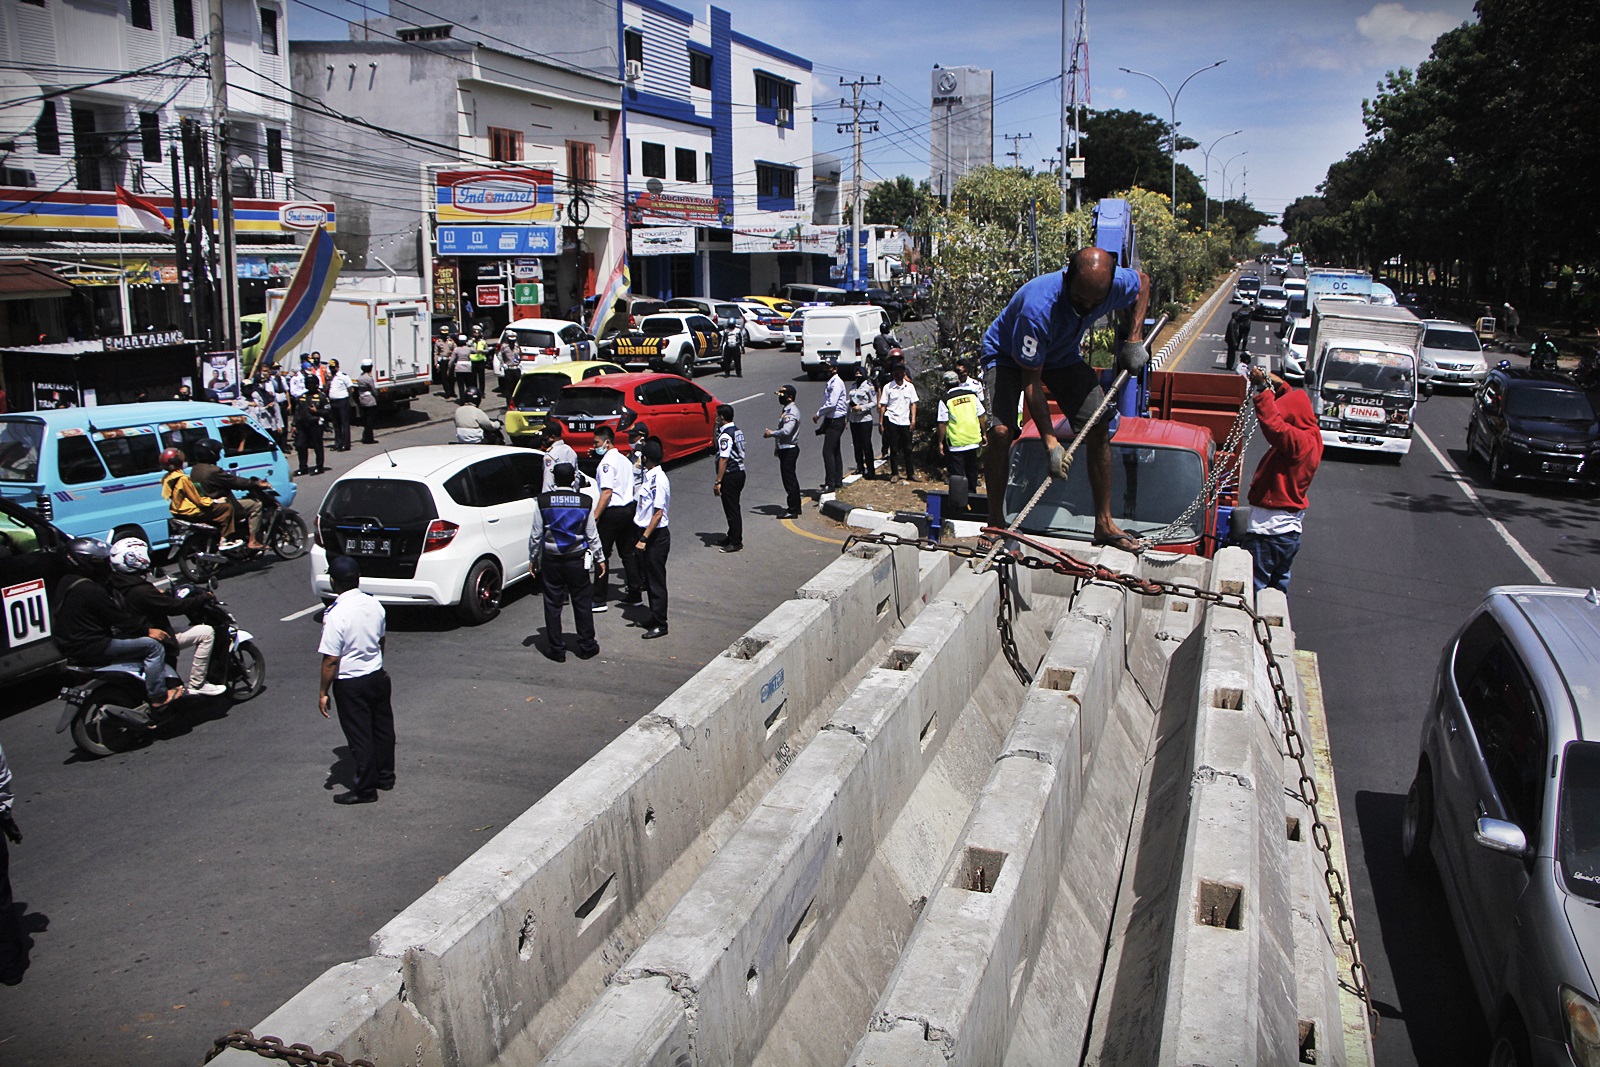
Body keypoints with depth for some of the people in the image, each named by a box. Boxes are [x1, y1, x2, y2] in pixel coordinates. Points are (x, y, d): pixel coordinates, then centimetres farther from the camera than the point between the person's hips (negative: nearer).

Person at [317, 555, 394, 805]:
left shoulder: (335, 615, -24)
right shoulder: (374, 604, -4)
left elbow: (331, 660, -21)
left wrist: (323, 692, -10)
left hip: (350, 684, -6)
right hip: (377, 675, 6)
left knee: (359, 737, 5)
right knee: (382, 728, 19)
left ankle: (365, 789, 15)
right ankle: (386, 776, 34)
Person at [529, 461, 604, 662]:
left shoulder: (543, 501, -7)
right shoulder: (584, 502, -6)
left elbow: (536, 534, -2)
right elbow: (592, 535, -1)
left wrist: (533, 558, 10)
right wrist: (599, 559, 11)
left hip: (551, 560, 0)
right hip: (577, 560, 0)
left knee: (553, 604, 8)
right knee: (582, 603, 11)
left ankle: (557, 649, 12)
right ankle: (586, 646, 19)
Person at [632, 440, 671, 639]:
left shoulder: (659, 480, -20)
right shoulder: (649, 476, 8)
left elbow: (658, 513, -22)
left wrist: (644, 538, -22)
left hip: (657, 535, -9)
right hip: (647, 533, 9)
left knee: (656, 580, -1)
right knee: (649, 578, 16)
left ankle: (660, 625, 7)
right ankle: (655, 618, 27)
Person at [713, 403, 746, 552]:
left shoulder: (725, 435, -20)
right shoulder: (738, 431, 9)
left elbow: (723, 459, -23)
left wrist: (718, 482, -21)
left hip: (730, 475, -9)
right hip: (740, 472, 9)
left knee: (731, 509, -2)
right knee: (733, 508, 19)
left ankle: (736, 543, 3)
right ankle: (732, 537, 29)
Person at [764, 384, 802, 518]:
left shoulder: (791, 412, -19)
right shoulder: (786, 410, 14)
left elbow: (786, 431, -31)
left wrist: (771, 433, -17)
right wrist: (777, 447, 20)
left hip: (789, 450, -11)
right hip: (785, 449, 11)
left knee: (789, 479, -5)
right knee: (791, 479, 16)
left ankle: (792, 510, 0)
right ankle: (795, 507, 26)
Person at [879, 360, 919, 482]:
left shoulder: (910, 386, 6)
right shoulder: (888, 387, -1)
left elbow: (913, 403, 10)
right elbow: (883, 405, 0)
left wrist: (913, 418, 0)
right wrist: (881, 422, -3)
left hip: (905, 421, 2)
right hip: (892, 420, -2)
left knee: (907, 448, 7)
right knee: (894, 449, 2)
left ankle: (910, 473, 15)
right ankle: (894, 473, 10)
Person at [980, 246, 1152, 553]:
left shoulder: (1118, 283, -26)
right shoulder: (1037, 308, -41)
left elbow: (1143, 281, 3)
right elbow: (1030, 380, -33)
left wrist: (1134, 339, -8)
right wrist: (1050, 442, -33)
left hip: (1063, 355, 5)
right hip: (1007, 354, -5)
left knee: (1098, 430, -6)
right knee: (1000, 432, -25)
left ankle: (1104, 523, 7)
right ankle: (995, 524, -8)